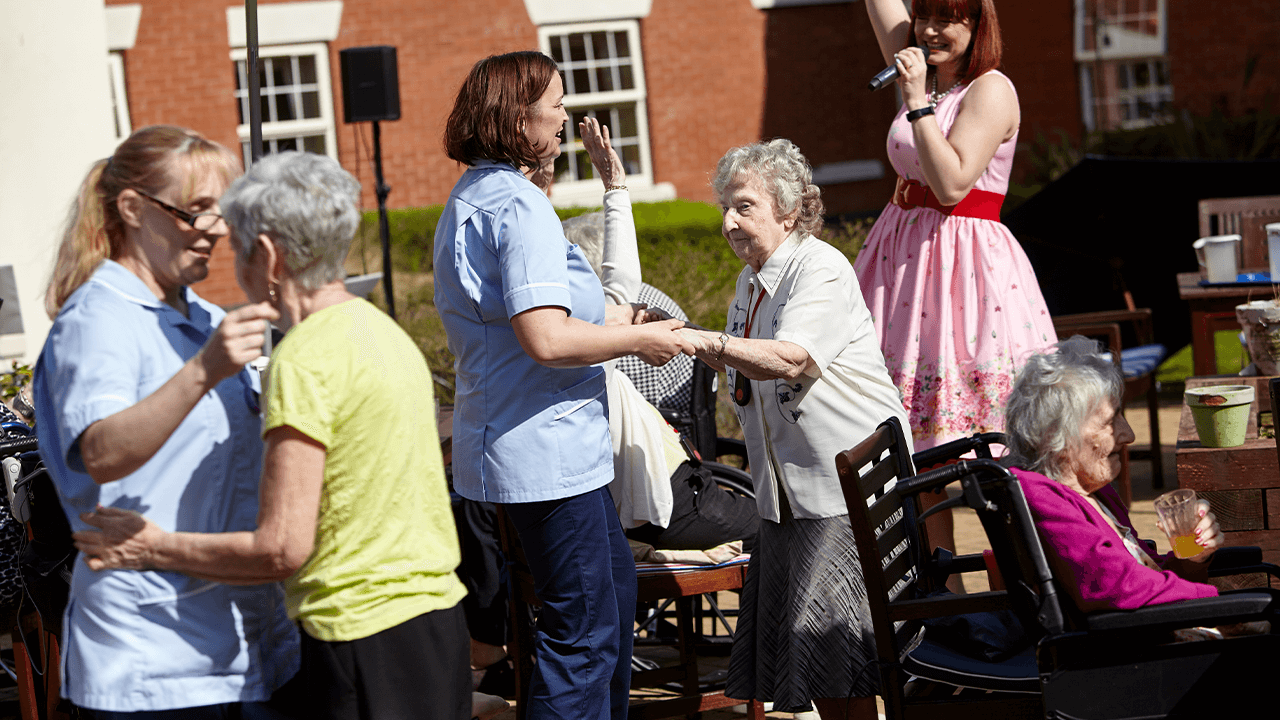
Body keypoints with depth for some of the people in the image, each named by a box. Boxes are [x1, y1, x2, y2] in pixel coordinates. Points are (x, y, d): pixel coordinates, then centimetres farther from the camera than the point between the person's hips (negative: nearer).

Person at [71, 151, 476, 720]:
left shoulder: (304, 360, -15)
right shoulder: (382, 330, 12)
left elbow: (283, 548, -17)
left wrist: (154, 548, -5)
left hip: (366, 638, -9)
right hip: (436, 610, 9)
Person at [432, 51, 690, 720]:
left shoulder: (467, 201, 14)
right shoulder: (521, 208, -20)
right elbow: (546, 340, -28)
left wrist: (600, 320, 21)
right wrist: (636, 340, -14)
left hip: (501, 440, 11)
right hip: (549, 449, -11)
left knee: (615, 585, 24)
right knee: (582, 633, -4)